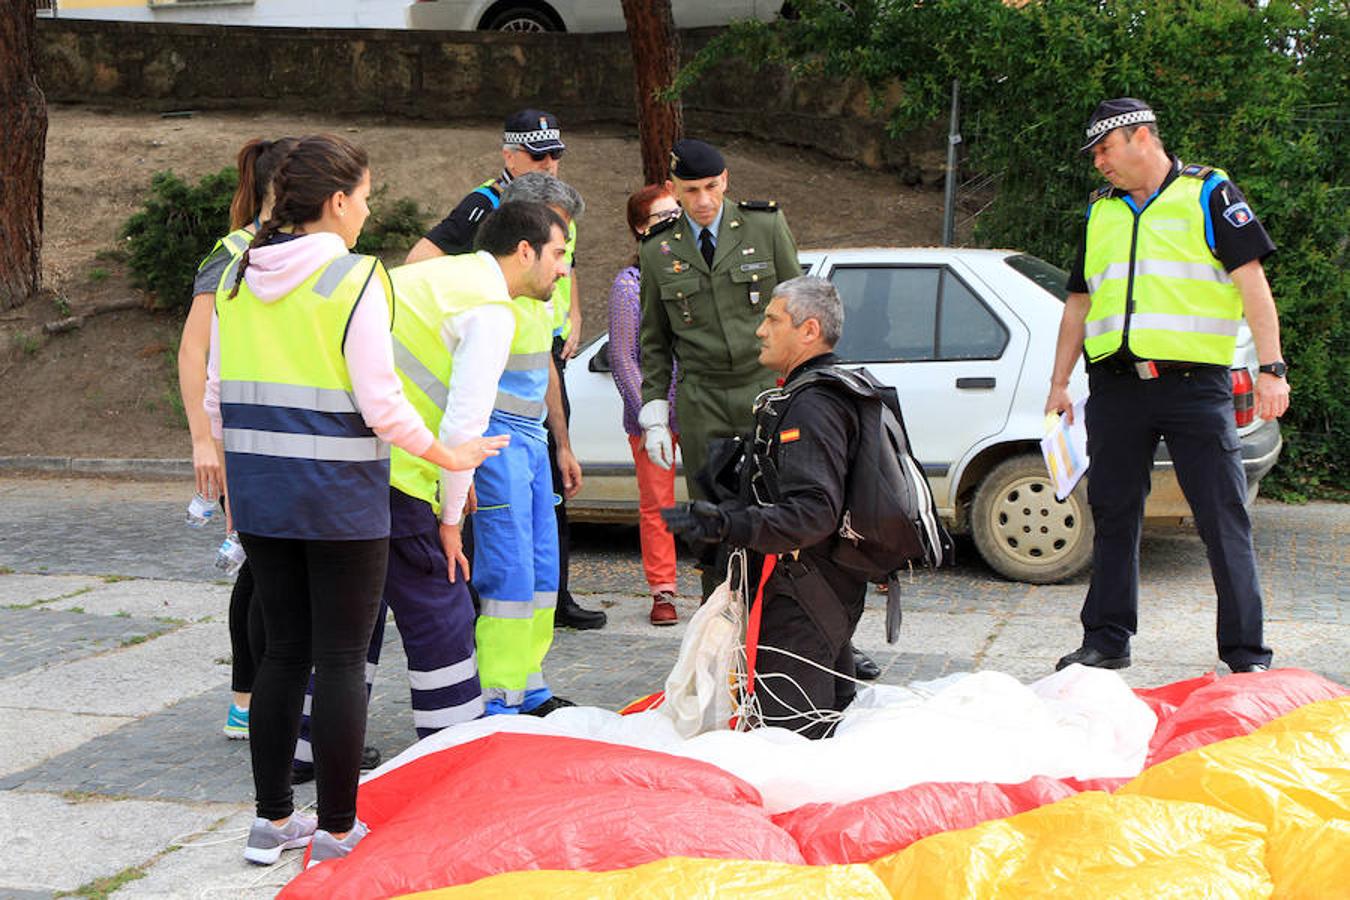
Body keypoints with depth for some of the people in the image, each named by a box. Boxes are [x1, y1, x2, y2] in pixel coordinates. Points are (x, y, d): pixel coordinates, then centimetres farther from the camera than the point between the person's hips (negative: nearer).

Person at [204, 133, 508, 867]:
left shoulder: (236, 278, 7)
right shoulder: (355, 278, -12)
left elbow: (217, 395, 10)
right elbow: (379, 405, -15)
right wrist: (448, 455, -2)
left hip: (260, 494, 6)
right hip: (339, 498, -6)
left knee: (284, 650, 16)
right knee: (341, 660, 3)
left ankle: (271, 821, 23)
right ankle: (335, 833, 11)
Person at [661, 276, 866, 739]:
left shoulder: (812, 406, -19)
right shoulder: (827, 393, 16)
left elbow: (813, 511, -30)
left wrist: (731, 525, -40)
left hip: (803, 601, -11)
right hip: (833, 589, 11)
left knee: (790, 734, -13)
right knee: (835, 711, 20)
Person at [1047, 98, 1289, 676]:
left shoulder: (1208, 193, 4)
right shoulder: (1101, 211, 19)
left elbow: (1251, 281, -2)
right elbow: (1079, 301, 23)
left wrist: (1270, 368, -11)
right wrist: (1059, 383, 17)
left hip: (1194, 385, -5)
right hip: (1115, 385, 5)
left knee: (1224, 519, -4)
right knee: (1113, 517, 8)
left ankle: (1246, 654, 2)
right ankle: (1106, 642, 18)